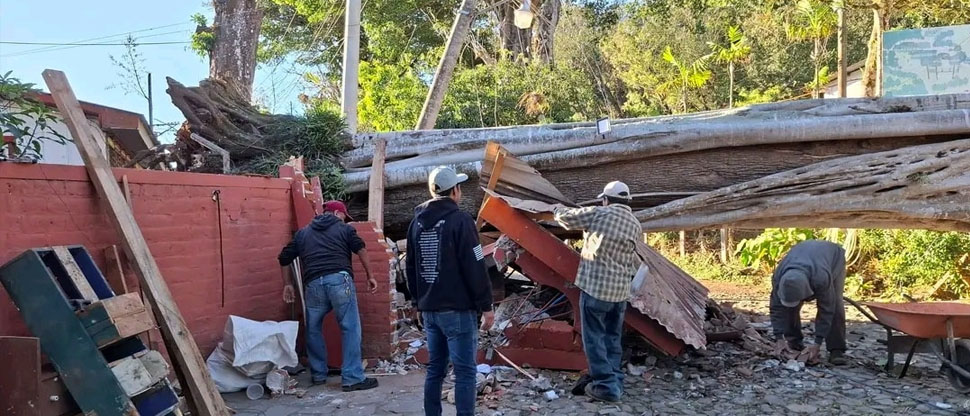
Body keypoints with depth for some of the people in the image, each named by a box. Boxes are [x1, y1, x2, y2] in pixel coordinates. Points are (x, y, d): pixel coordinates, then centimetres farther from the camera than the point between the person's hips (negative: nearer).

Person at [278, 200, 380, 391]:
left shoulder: (303, 233, 26)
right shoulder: (344, 229, 16)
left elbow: (284, 258, 23)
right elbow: (361, 249, 1)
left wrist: (288, 284, 31)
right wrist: (370, 276, 6)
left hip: (313, 283, 4)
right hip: (340, 279, -3)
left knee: (313, 329, 21)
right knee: (350, 328, 0)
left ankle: (318, 374, 28)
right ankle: (352, 378, -2)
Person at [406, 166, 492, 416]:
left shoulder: (417, 222, 10)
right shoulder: (459, 220, -11)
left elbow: (411, 268, 16)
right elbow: (475, 267, -13)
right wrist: (486, 304, -6)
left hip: (429, 309, 7)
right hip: (458, 309, -7)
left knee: (435, 368, 15)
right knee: (465, 371, -2)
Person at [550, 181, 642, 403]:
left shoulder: (600, 214, -12)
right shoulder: (636, 225, 6)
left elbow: (564, 217, -3)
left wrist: (559, 209, 19)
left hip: (596, 286, -6)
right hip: (621, 289, 6)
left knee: (595, 337, 2)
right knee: (613, 337, 17)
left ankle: (606, 385, 2)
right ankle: (614, 380, 21)